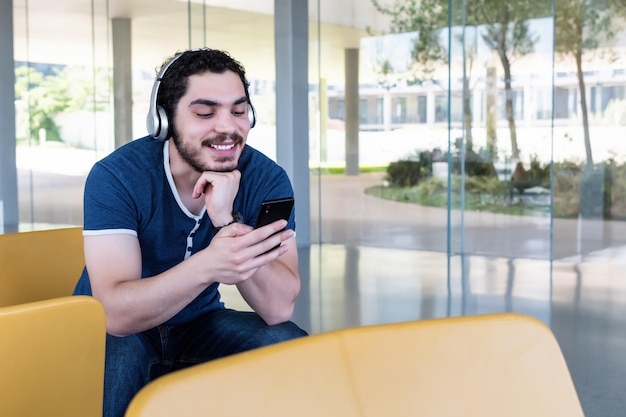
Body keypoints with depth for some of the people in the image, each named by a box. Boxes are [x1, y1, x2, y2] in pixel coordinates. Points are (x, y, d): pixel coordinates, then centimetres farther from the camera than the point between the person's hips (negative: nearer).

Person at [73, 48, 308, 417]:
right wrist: (207, 266, -50)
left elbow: (279, 308, -23)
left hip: (200, 324, 3)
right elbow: (115, 314, -32)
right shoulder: (116, 177, -22)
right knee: (113, 360, -35)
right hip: (119, 331, -3)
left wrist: (227, 221, -37)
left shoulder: (267, 178, -15)